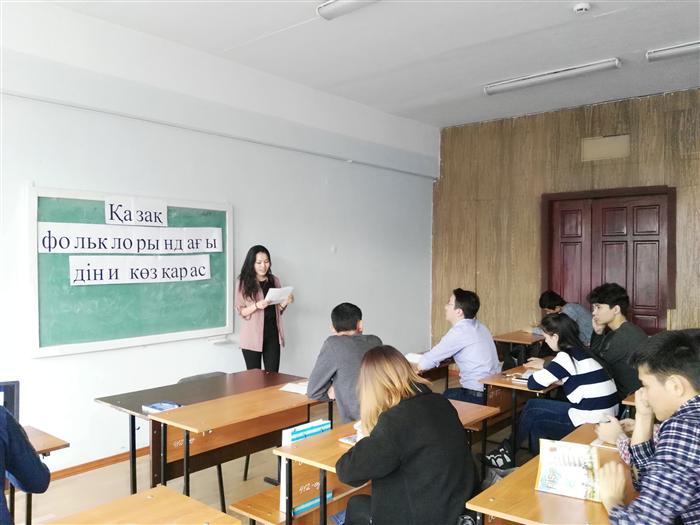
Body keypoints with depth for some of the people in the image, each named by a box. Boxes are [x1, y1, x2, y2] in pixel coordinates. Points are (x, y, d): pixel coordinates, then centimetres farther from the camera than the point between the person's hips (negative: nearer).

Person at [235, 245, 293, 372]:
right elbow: (241, 311, -5)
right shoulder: (243, 282, -3)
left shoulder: (274, 280, 8)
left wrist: (286, 302, -6)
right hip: (252, 336, -3)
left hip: (272, 334, 3)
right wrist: (257, 306, -22)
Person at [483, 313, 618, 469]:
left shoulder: (566, 356, -17)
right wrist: (546, 366, 22)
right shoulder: (579, 351, 8)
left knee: (532, 410, 5)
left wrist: (543, 369, 4)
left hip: (591, 422, -8)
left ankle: (509, 452, 23)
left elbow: (533, 384, -14)